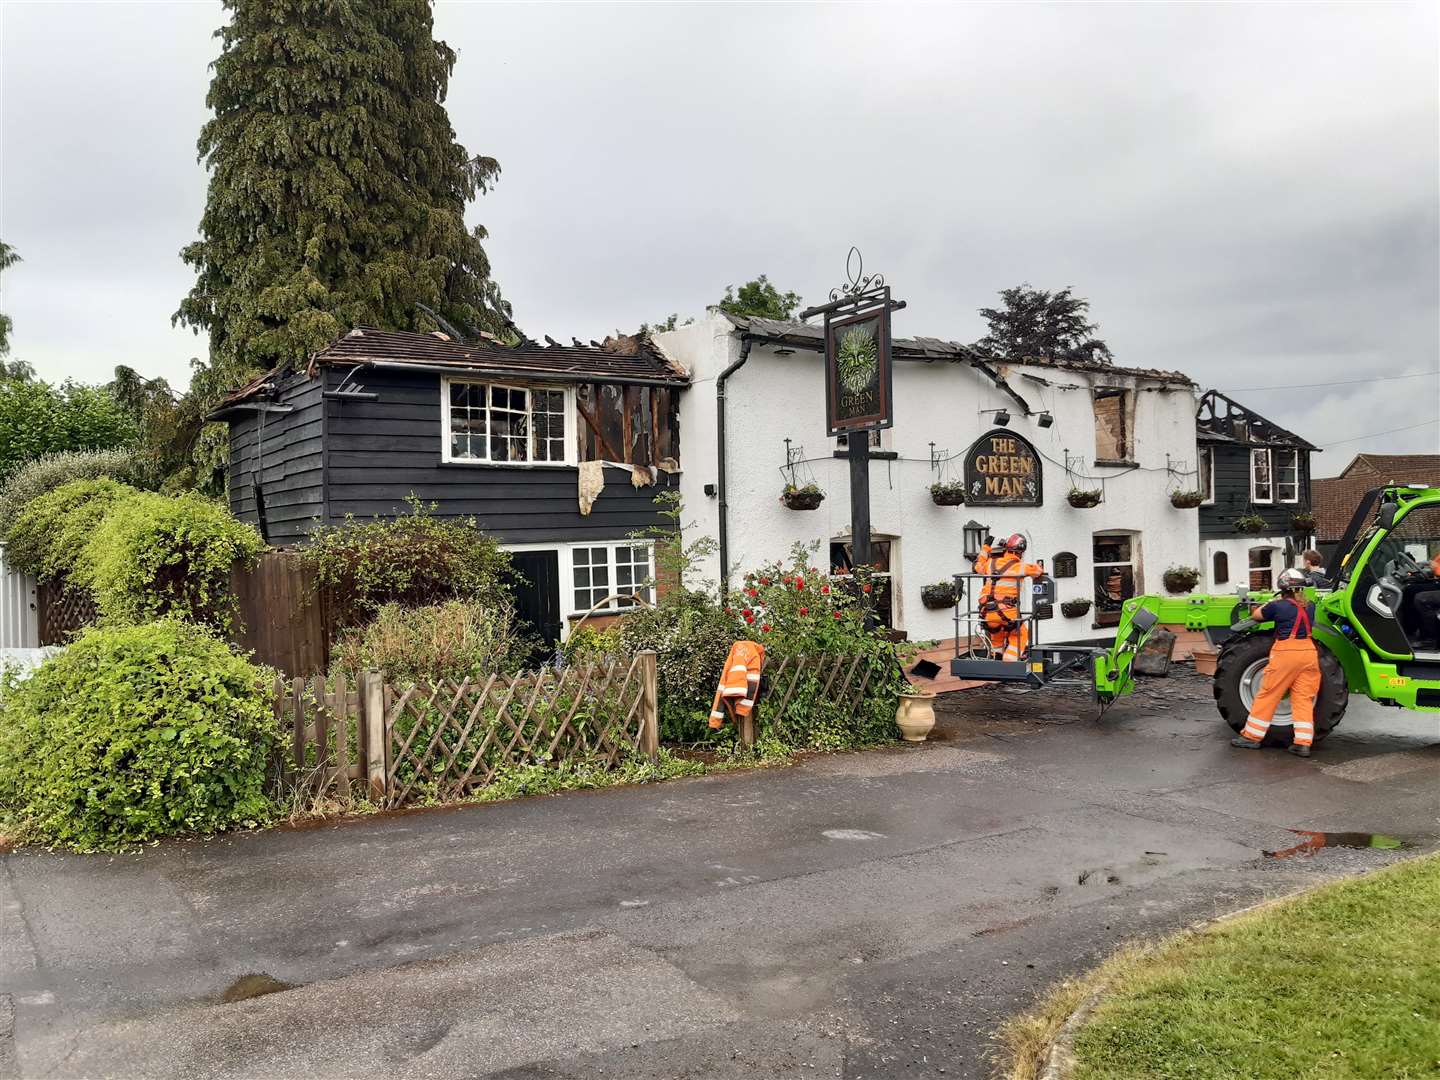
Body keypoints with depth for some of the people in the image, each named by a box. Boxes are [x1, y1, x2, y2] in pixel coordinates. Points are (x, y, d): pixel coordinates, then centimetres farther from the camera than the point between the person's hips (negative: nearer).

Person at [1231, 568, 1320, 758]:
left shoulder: (1277, 606, -4)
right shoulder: (1310, 607, 10)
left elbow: (1255, 616, 10)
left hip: (1286, 652, -5)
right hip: (1309, 652, 5)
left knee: (1267, 695, 4)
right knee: (1304, 699, 7)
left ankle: (1252, 736, 10)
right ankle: (1303, 743, 3)